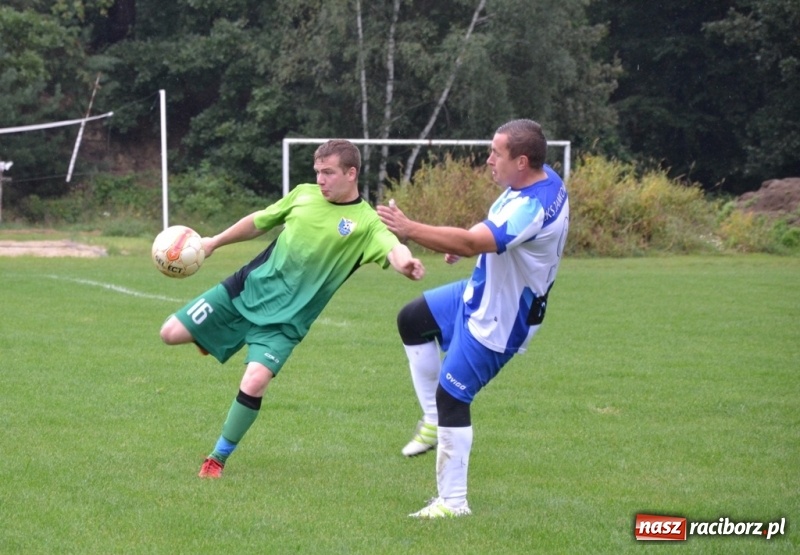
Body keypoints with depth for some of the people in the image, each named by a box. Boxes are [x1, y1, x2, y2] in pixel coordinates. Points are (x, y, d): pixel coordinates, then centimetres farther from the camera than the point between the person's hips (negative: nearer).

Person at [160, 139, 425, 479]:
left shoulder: (365, 222, -9)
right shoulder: (304, 195, 4)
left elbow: (393, 249, -28)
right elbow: (259, 222, 18)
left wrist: (405, 263, -52)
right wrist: (214, 243, 22)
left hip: (285, 318, -4)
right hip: (248, 287, 4)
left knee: (254, 383, -22)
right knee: (172, 333, -2)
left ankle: (219, 457, 1)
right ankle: (217, 340, 34)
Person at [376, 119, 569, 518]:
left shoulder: (532, 208, -35)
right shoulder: (540, 178, -4)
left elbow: (472, 243, -44)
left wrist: (409, 229, -43)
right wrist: (464, 244, 4)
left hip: (497, 317, -10)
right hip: (483, 291, 10)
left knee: (451, 396, -3)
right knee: (412, 320, 18)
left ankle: (452, 503, 7)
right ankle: (433, 423, 23)